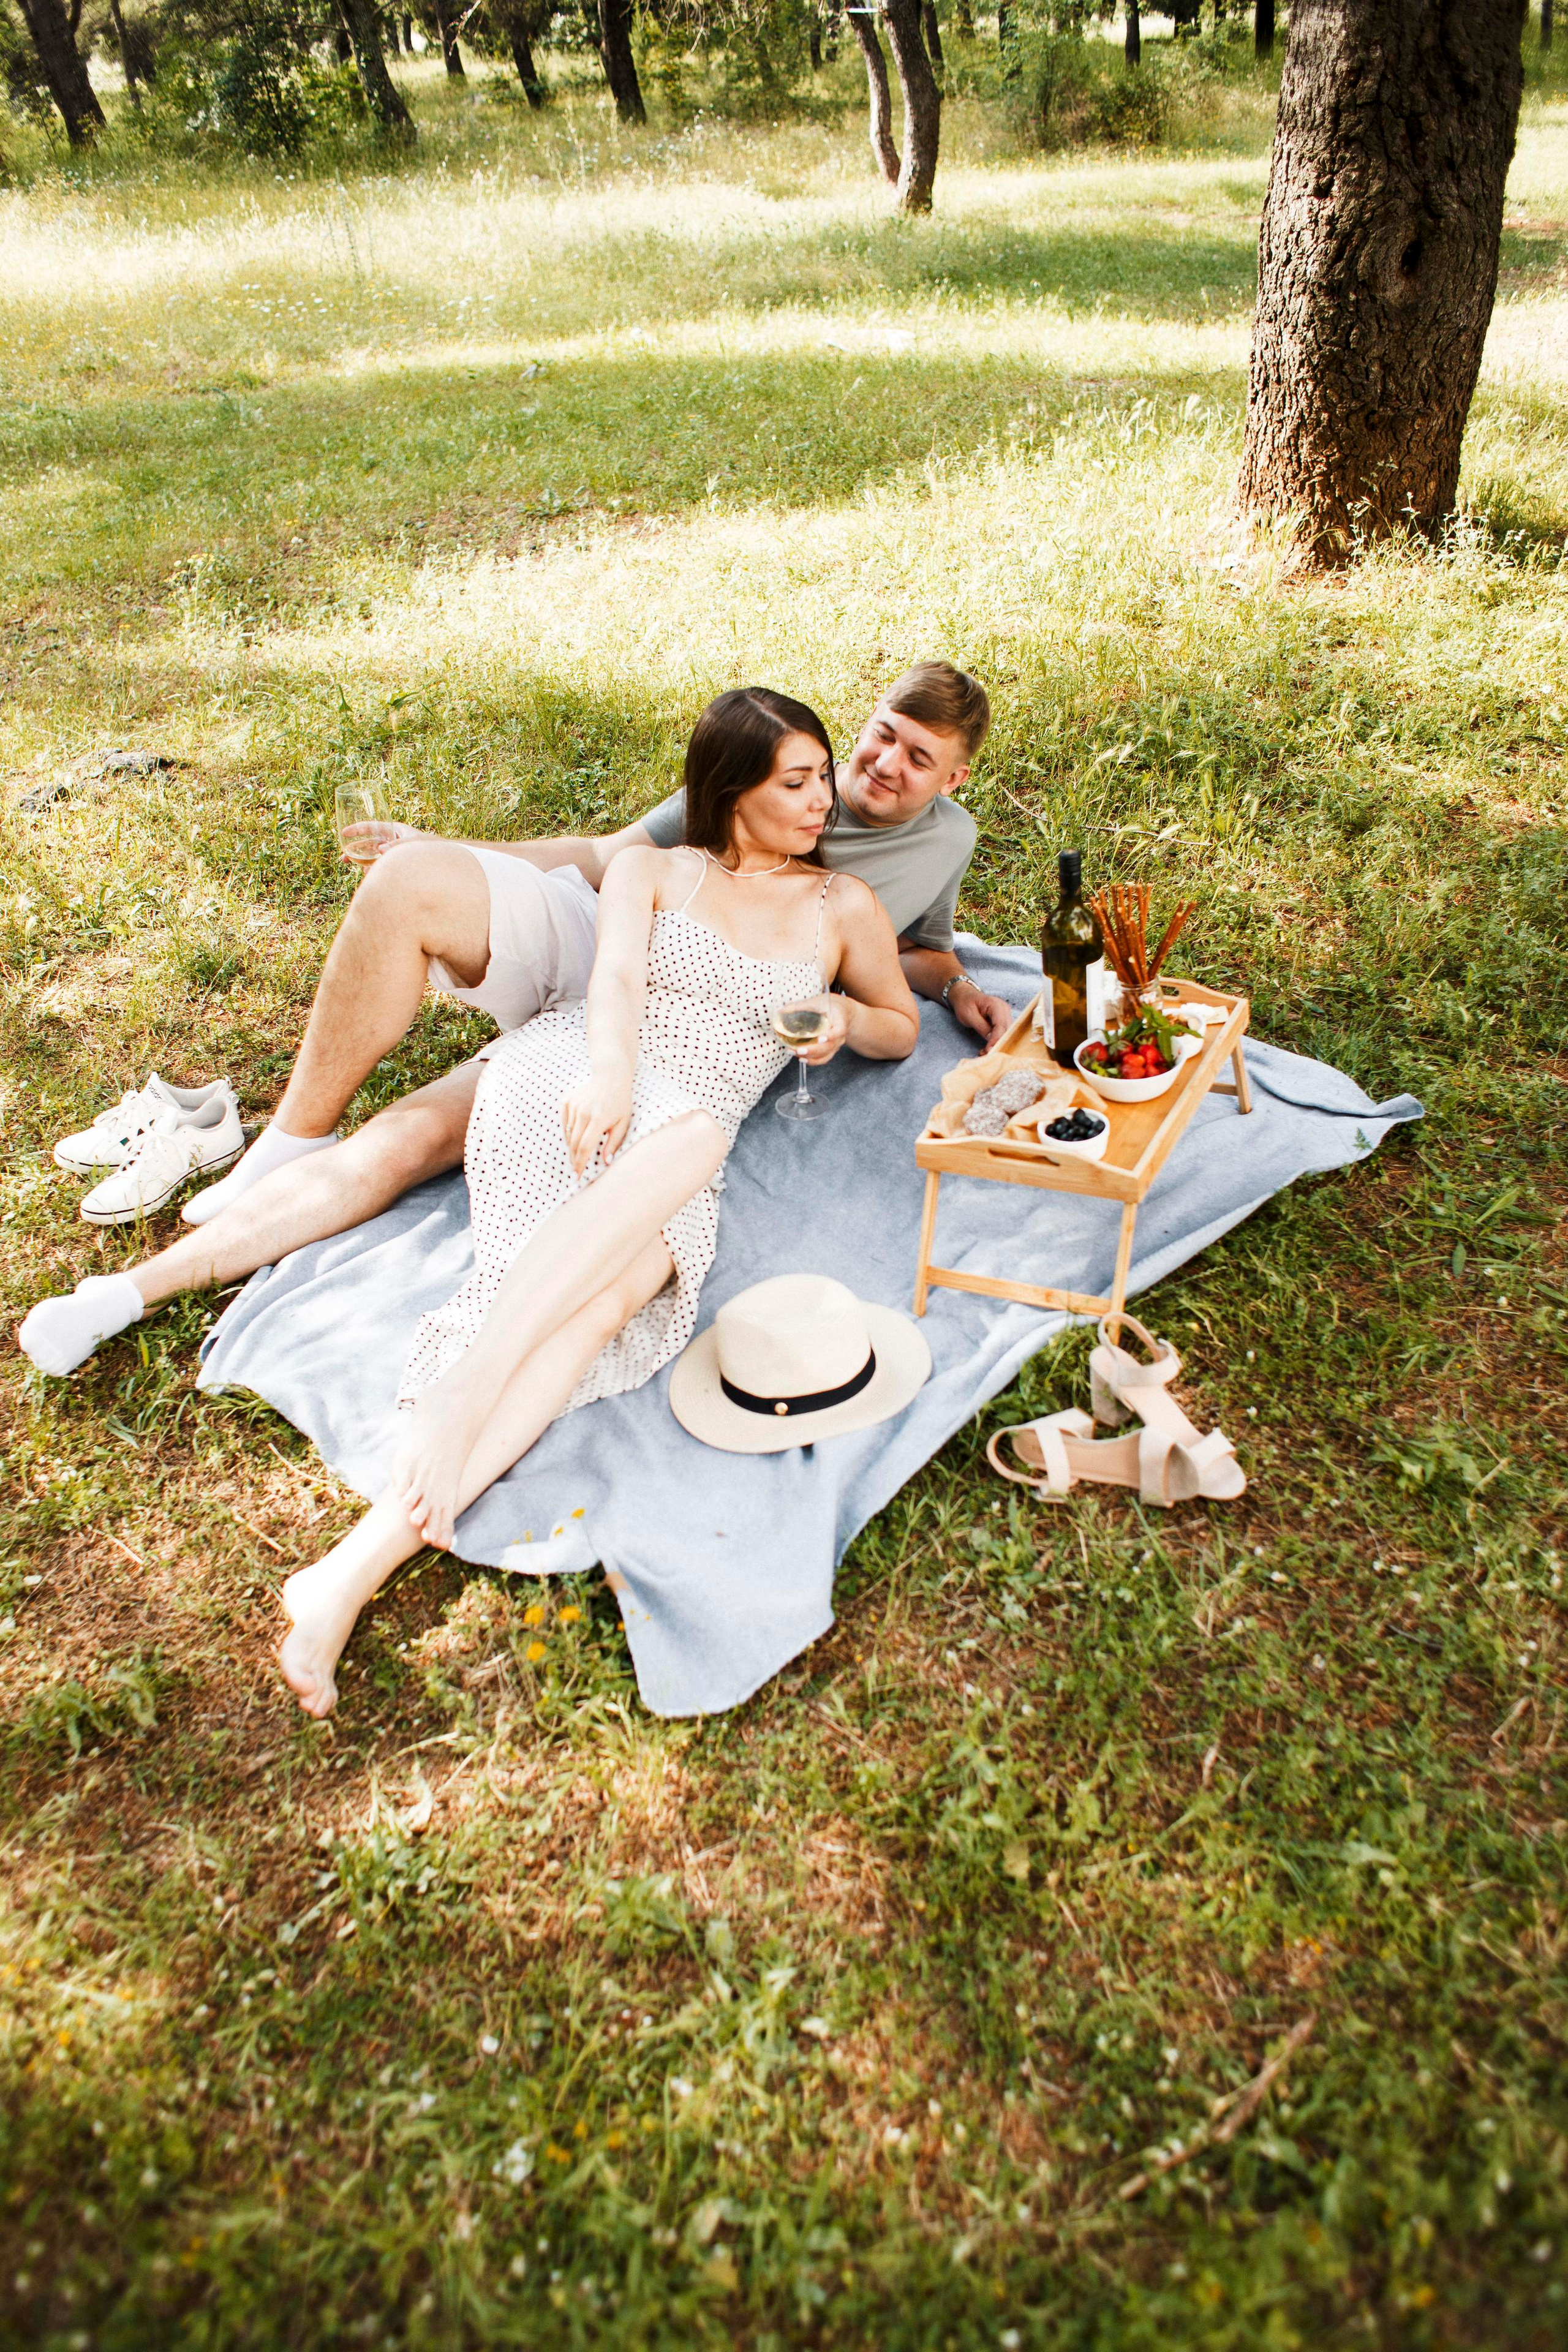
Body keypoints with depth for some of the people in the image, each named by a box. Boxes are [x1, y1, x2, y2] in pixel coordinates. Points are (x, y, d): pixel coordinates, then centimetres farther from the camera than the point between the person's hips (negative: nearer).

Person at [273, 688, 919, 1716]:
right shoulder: (652, 870, 19)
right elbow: (617, 977, 1)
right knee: (694, 1135, -38)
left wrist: (847, 1018, 6)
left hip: (686, 1150, 2)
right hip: (568, 1074, -1)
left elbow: (903, 1027, 31)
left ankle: (370, 1555, -44)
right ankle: (455, 1404, -48)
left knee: (617, 1290, -34)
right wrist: (611, 1065, -23)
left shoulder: (844, 907, 25)